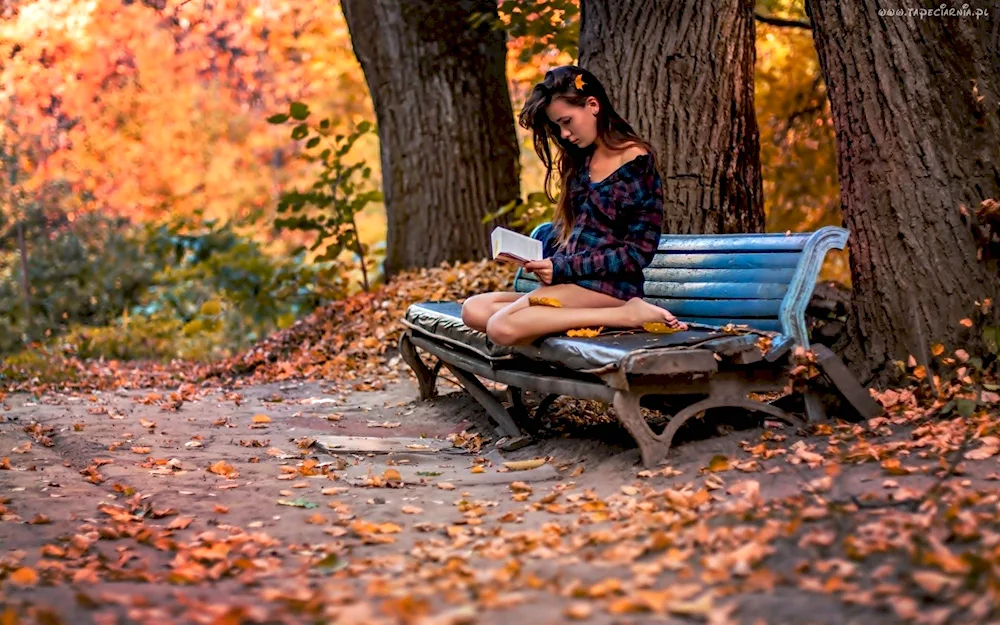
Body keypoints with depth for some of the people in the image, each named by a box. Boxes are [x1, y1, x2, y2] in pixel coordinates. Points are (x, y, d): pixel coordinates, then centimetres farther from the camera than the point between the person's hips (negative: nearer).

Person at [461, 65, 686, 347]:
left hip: (609, 287, -9)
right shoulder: (580, 159, 18)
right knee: (474, 309, -13)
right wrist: (542, 262, -3)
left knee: (503, 327, -28)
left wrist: (563, 268, -14)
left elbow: (639, 252, -9)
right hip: (571, 285, 9)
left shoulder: (636, 162, -6)